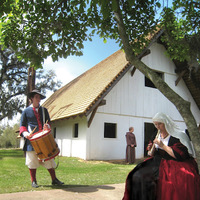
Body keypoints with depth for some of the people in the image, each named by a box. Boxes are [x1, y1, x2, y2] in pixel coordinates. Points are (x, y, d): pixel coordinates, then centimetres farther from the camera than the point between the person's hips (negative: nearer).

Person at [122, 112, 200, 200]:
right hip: (158, 163, 6)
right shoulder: (157, 136, 12)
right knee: (138, 177, -13)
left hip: (175, 165, -5)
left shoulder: (178, 135, -7)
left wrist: (163, 146, -16)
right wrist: (151, 150, -3)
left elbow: (180, 155, -16)